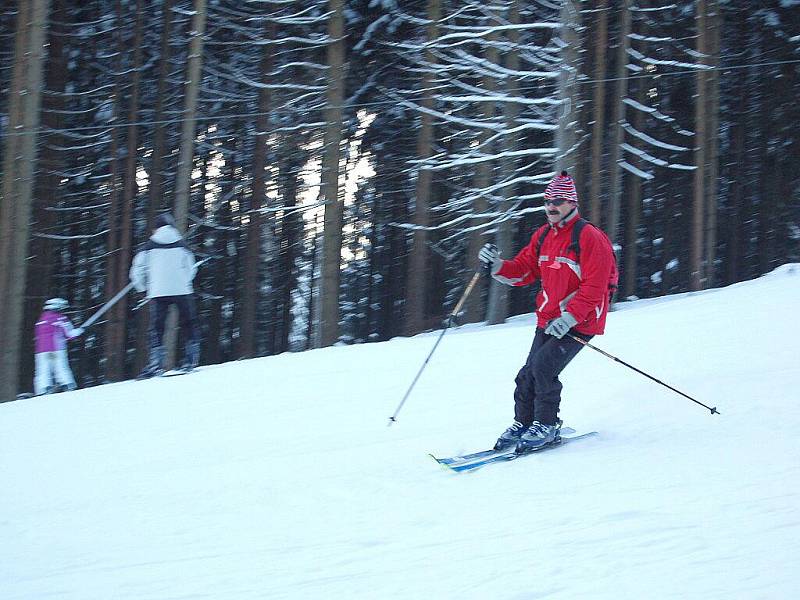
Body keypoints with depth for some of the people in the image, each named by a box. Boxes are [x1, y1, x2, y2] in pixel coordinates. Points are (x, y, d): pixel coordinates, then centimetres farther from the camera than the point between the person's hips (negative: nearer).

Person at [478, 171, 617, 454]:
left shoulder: (589, 237, -14)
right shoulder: (543, 236, 10)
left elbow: (594, 287, -19)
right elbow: (522, 270, 11)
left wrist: (569, 318, -24)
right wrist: (496, 265, -9)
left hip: (579, 323, -7)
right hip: (548, 320, 7)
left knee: (542, 366, -19)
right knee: (528, 374, 2)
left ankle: (547, 426, -6)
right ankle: (523, 424, 17)